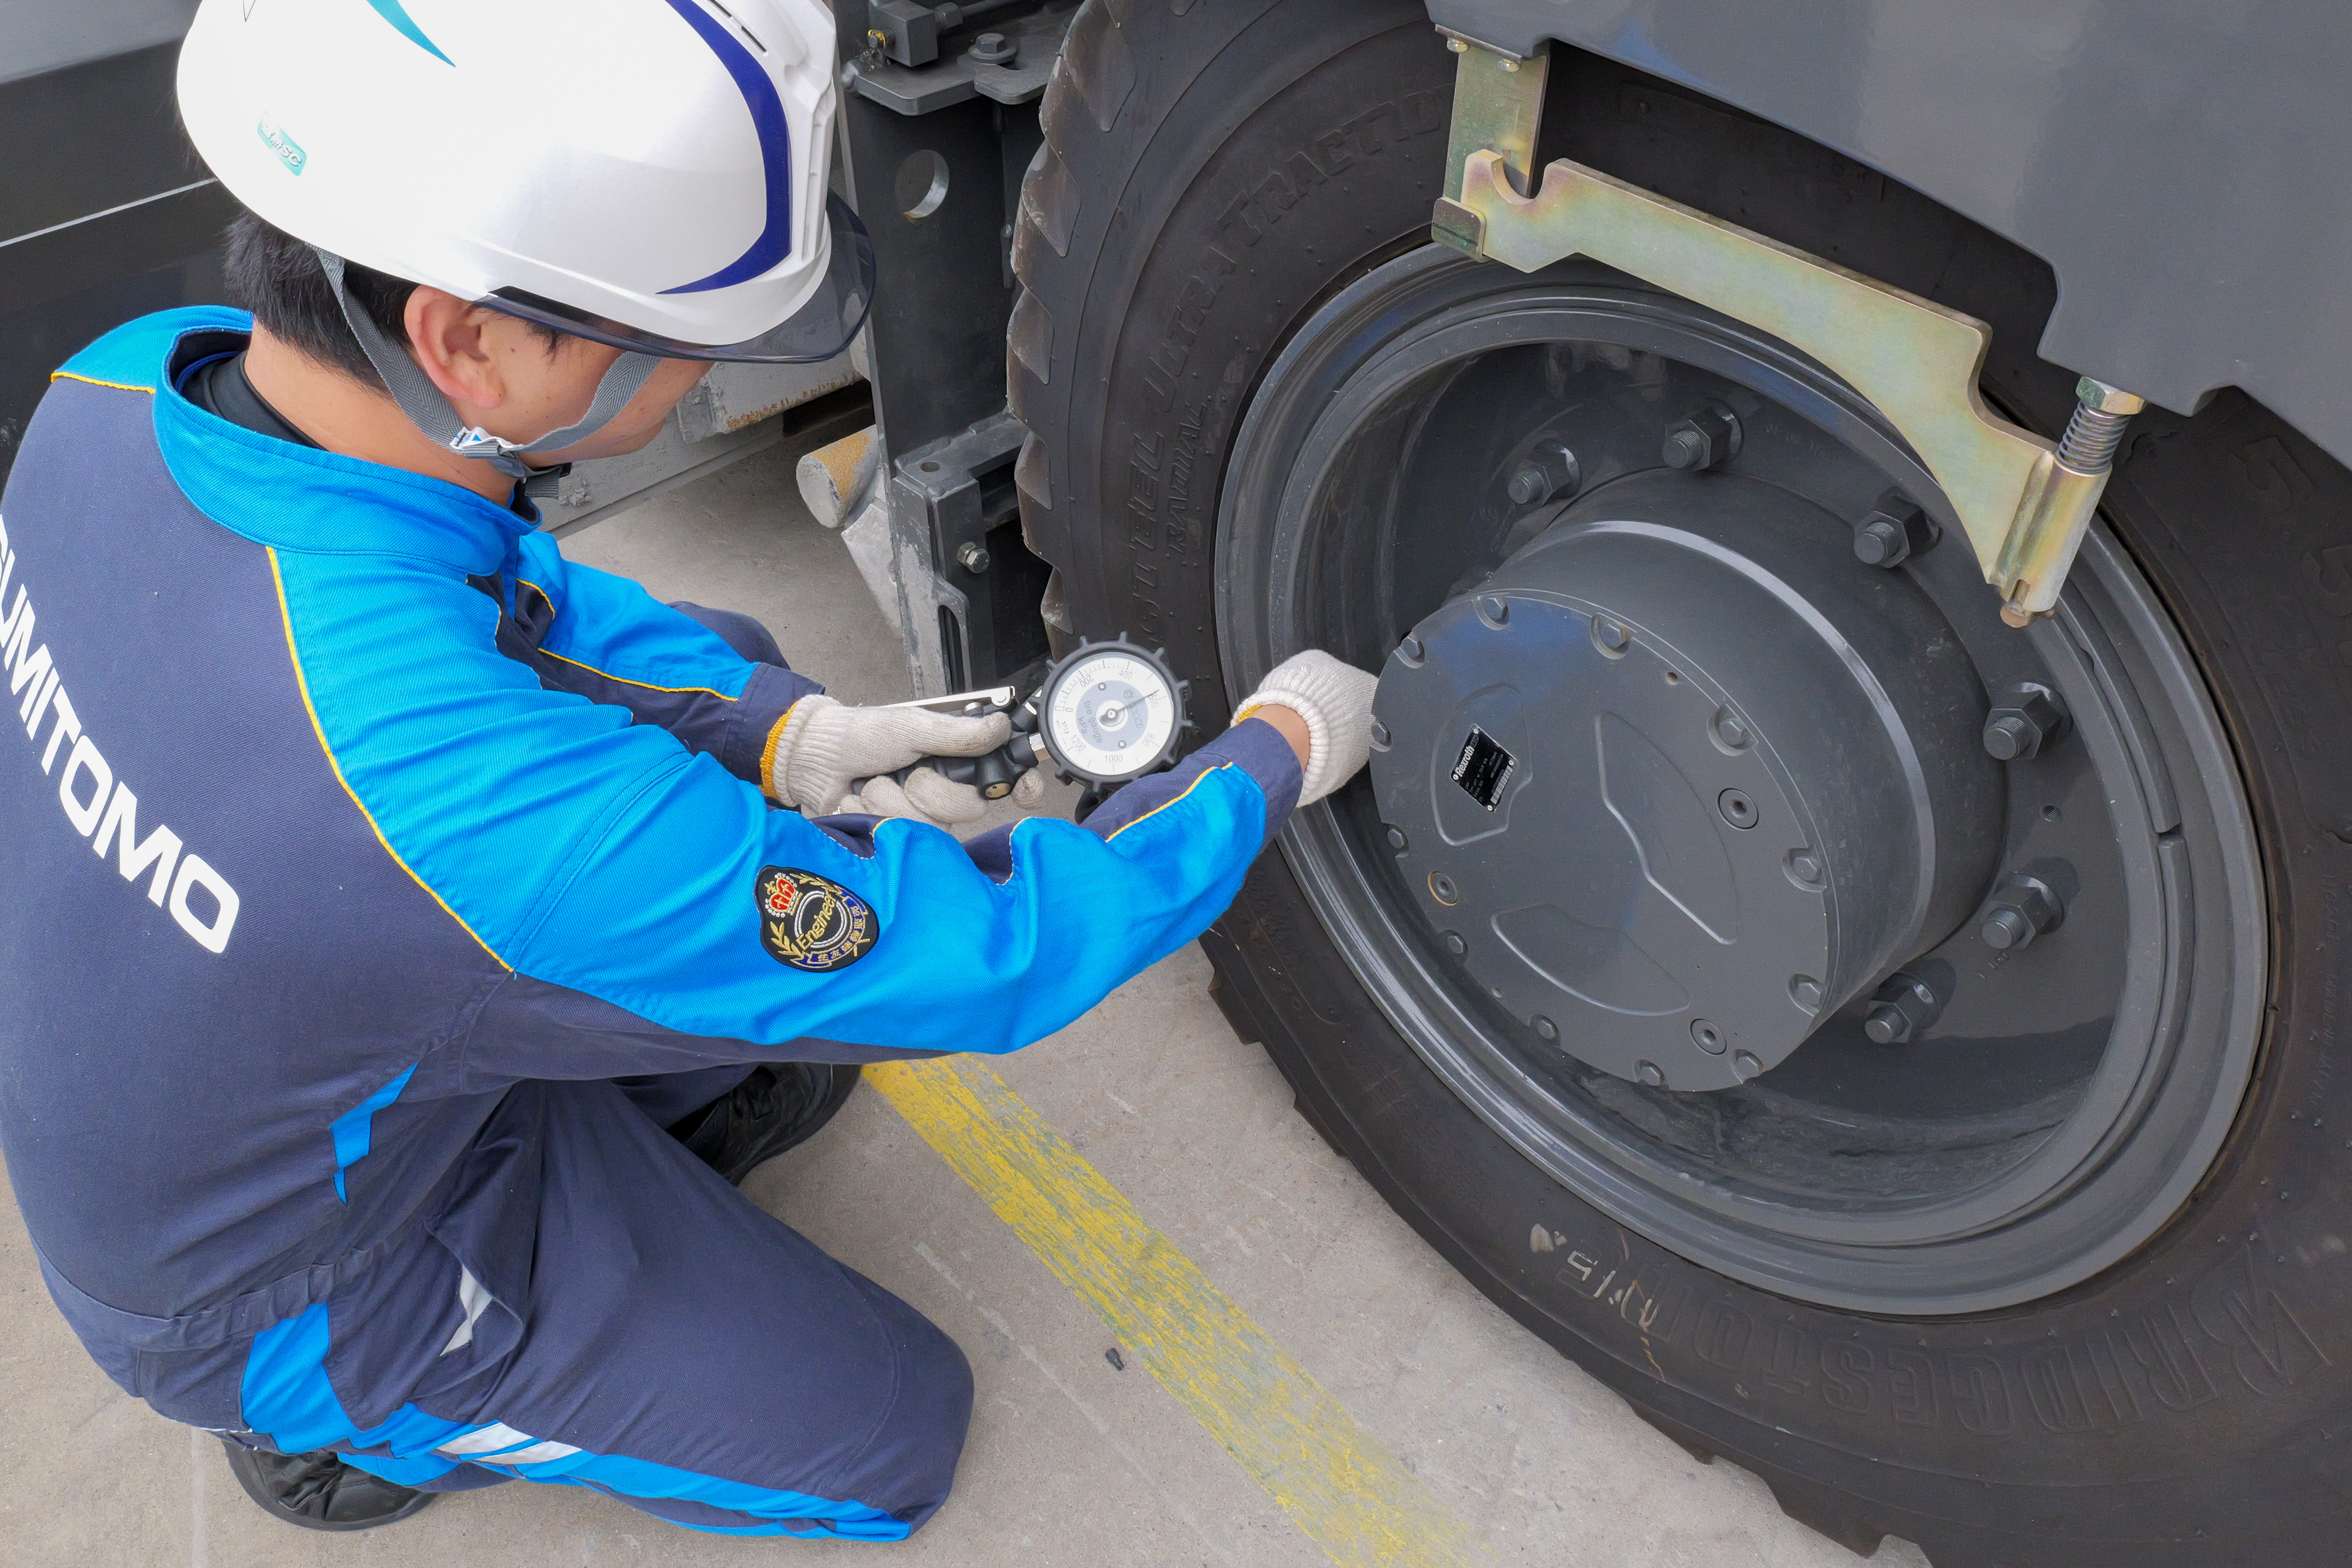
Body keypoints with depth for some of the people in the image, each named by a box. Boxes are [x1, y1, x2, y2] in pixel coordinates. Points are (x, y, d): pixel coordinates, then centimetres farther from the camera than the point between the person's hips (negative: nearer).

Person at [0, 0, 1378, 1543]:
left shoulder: (135, 381, -22)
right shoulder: (477, 810, -45)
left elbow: (497, 585, -2)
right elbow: (989, 956, -31)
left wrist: (778, 731, -15)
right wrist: (1277, 753, -16)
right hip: (304, 1298, -6)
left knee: (727, 666, 7)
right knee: (896, 1437, 11)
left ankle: (680, 1087, 18)